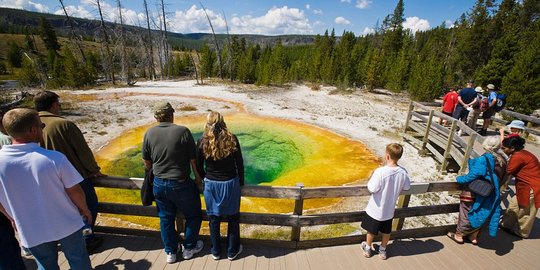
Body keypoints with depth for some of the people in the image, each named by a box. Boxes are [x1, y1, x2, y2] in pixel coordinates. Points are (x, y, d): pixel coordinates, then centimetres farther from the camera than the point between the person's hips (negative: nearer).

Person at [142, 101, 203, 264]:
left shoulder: (149, 133, -4)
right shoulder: (183, 131, -17)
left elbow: (147, 161, 6)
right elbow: (193, 159, -13)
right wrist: (198, 177, 3)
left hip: (159, 184, 5)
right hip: (180, 184, -4)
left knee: (166, 218, 21)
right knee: (193, 215, 19)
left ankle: (170, 252, 36)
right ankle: (189, 248, 33)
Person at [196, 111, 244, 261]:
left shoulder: (202, 142, -10)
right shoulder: (232, 139, -12)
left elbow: (199, 168, -1)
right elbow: (239, 164, -5)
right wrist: (241, 182, 9)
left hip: (211, 184, 1)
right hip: (230, 183, -1)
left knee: (214, 219, 19)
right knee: (233, 218, 18)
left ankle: (215, 251, 36)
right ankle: (232, 251, 33)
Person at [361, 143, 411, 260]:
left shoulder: (380, 171, -32)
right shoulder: (403, 172, -15)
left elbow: (372, 189, -25)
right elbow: (407, 187, 1)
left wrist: (371, 178, -8)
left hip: (376, 209, -4)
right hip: (389, 209, 4)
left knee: (371, 230, 20)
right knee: (386, 231, 25)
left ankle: (367, 249, 41)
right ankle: (383, 250, 44)